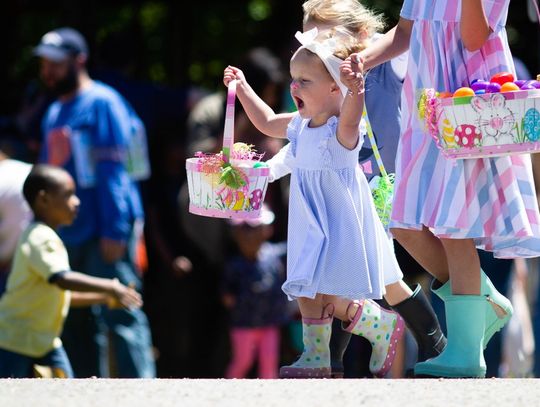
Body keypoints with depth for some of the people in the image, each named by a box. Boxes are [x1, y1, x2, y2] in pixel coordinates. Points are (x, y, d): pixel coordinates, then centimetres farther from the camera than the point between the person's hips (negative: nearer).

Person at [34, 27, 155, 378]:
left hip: (104, 233, -8)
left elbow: (113, 171, -12)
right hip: (69, 234, 8)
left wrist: (114, 231, -17)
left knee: (121, 316, -11)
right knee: (79, 324, 8)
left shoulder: (102, 103, -6)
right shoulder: (54, 114, 18)